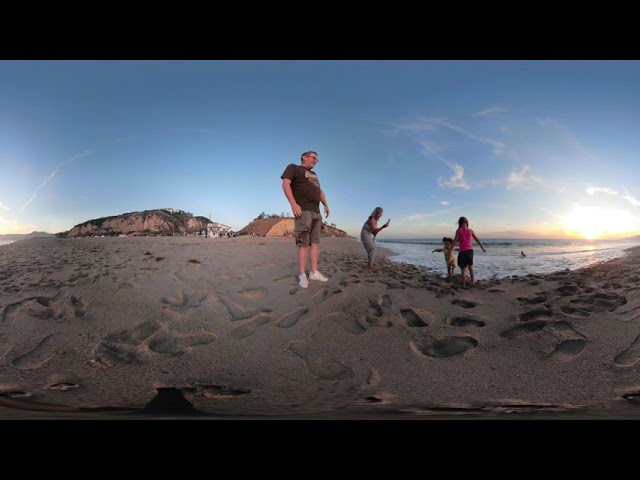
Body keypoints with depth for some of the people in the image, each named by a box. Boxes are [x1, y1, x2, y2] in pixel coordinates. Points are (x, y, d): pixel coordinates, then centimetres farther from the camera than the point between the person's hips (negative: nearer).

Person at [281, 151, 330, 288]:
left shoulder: (314, 175, 28)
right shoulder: (293, 168, 7)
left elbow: (320, 191, 31)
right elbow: (285, 184, -6)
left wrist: (326, 204, 15)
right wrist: (293, 204, -17)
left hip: (316, 212, 8)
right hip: (303, 210, -8)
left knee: (315, 242, 4)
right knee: (304, 243, -11)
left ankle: (314, 272, 9)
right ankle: (302, 275, -8)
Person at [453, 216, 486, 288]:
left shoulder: (458, 230, -5)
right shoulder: (470, 231, 3)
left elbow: (455, 240, -13)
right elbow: (477, 240, 13)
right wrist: (482, 247, 25)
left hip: (462, 251, -2)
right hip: (470, 250, 3)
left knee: (463, 269, 4)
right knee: (471, 267, 18)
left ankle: (464, 284, 6)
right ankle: (473, 282, 16)